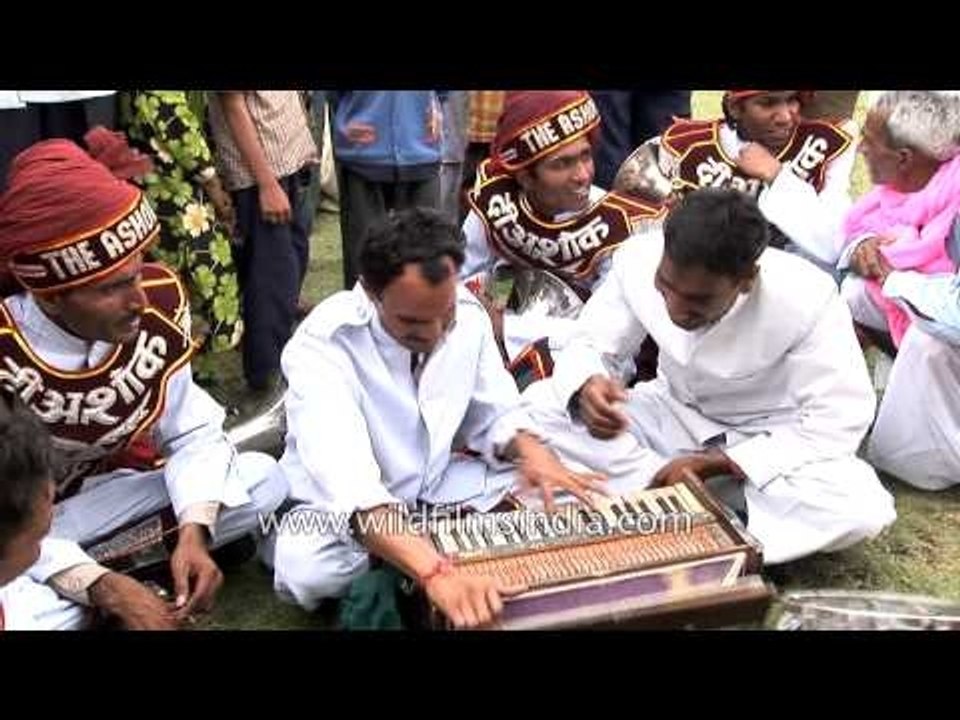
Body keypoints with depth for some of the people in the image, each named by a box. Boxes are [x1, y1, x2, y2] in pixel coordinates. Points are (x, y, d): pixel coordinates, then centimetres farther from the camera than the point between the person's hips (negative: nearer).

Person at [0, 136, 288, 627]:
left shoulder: (160, 302, -18)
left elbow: (193, 432, -10)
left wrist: (194, 532, -26)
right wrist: (103, 590, -34)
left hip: (105, 490, 4)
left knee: (263, 481, -14)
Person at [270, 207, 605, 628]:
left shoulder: (468, 314, -15)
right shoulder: (321, 347, -31)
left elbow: (497, 414, -2)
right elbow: (346, 481, -44)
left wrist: (531, 452, -27)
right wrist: (435, 572, -57)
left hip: (435, 485, 5)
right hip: (340, 505, -4)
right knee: (308, 572, -35)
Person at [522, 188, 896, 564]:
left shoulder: (805, 299, -28)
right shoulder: (639, 261, -21)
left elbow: (841, 420, -24)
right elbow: (588, 341, -9)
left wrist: (714, 464, -28)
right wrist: (587, 385, -35)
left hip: (768, 442, -2)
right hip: (673, 419, 3)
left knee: (864, 509, -33)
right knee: (538, 404, -19)